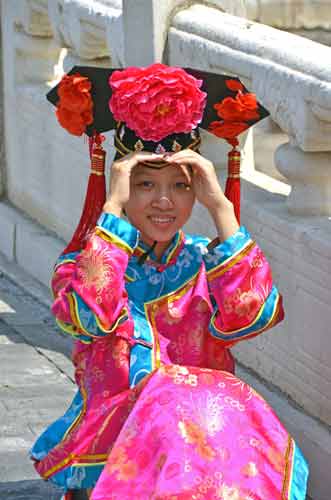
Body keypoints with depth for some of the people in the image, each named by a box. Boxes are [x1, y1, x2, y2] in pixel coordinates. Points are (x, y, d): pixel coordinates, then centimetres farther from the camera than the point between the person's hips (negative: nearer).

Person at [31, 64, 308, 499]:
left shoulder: (207, 263, 12)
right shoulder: (82, 262, 9)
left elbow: (245, 316, -11)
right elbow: (90, 316, -15)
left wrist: (220, 207, -9)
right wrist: (113, 207, -11)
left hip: (214, 427, 2)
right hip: (111, 427, -2)